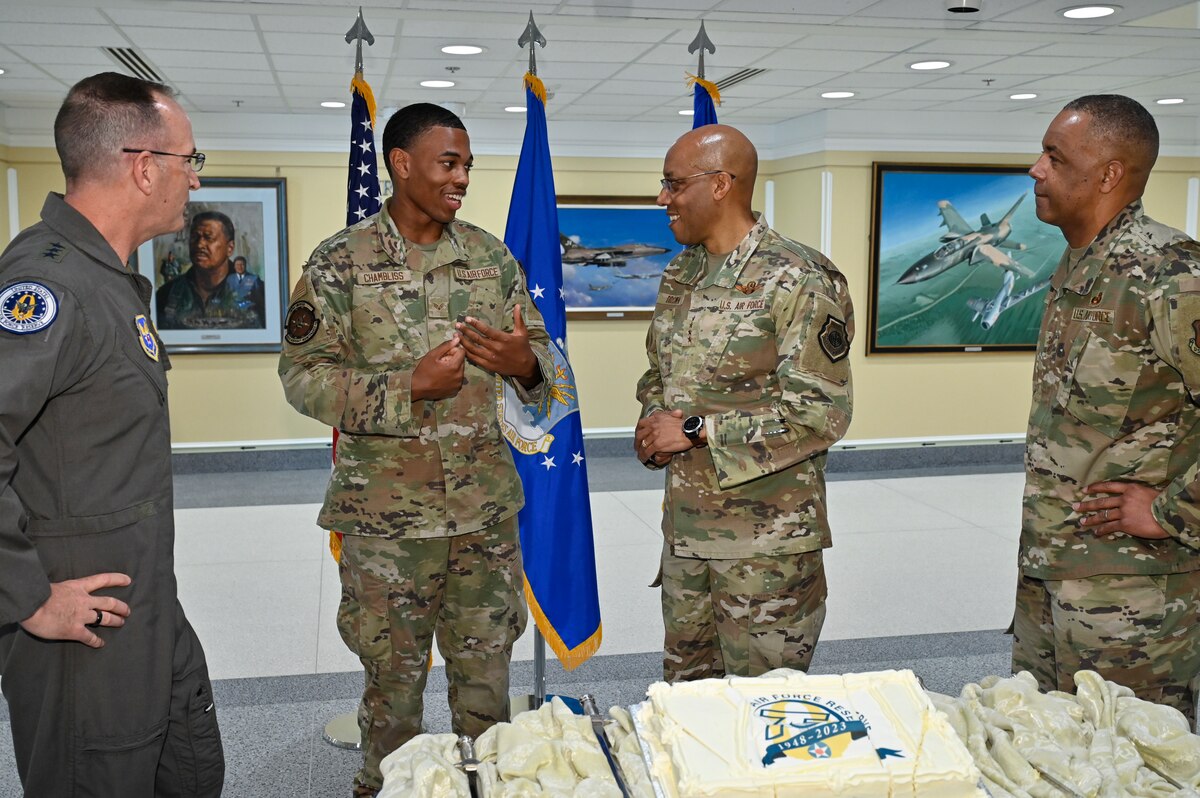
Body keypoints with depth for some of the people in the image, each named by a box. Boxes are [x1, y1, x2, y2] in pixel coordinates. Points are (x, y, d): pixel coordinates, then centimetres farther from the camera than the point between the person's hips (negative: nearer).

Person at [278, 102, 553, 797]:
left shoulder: (493, 257, 6)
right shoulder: (340, 264, -5)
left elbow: (542, 349, 11)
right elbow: (304, 376, -9)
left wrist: (525, 363, -14)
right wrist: (411, 384, -21)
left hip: (488, 508, 3)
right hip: (387, 514, -3)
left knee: (487, 676, 14)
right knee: (393, 680, 12)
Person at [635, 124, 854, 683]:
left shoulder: (798, 281, -14)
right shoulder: (680, 275, 11)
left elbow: (820, 413, -19)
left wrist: (696, 431, -19)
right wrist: (653, 427, 0)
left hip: (766, 539, -7)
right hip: (683, 526, 7)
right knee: (684, 690, 19)